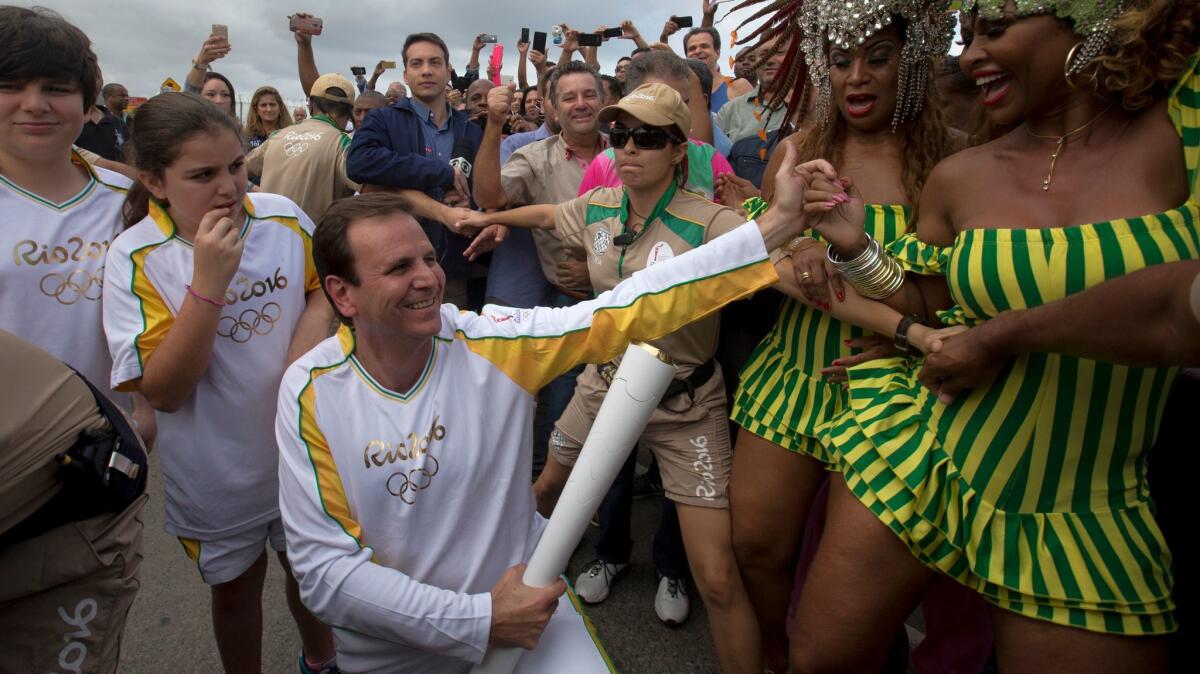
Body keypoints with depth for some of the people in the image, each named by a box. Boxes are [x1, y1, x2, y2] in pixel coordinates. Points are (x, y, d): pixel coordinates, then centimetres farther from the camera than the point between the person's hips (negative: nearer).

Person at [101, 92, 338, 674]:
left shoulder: (284, 216, -12)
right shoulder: (135, 258, -19)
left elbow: (324, 289, 7)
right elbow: (162, 391, -21)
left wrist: (306, 346, -14)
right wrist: (207, 283, -31)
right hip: (217, 472, -2)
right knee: (236, 587, 21)